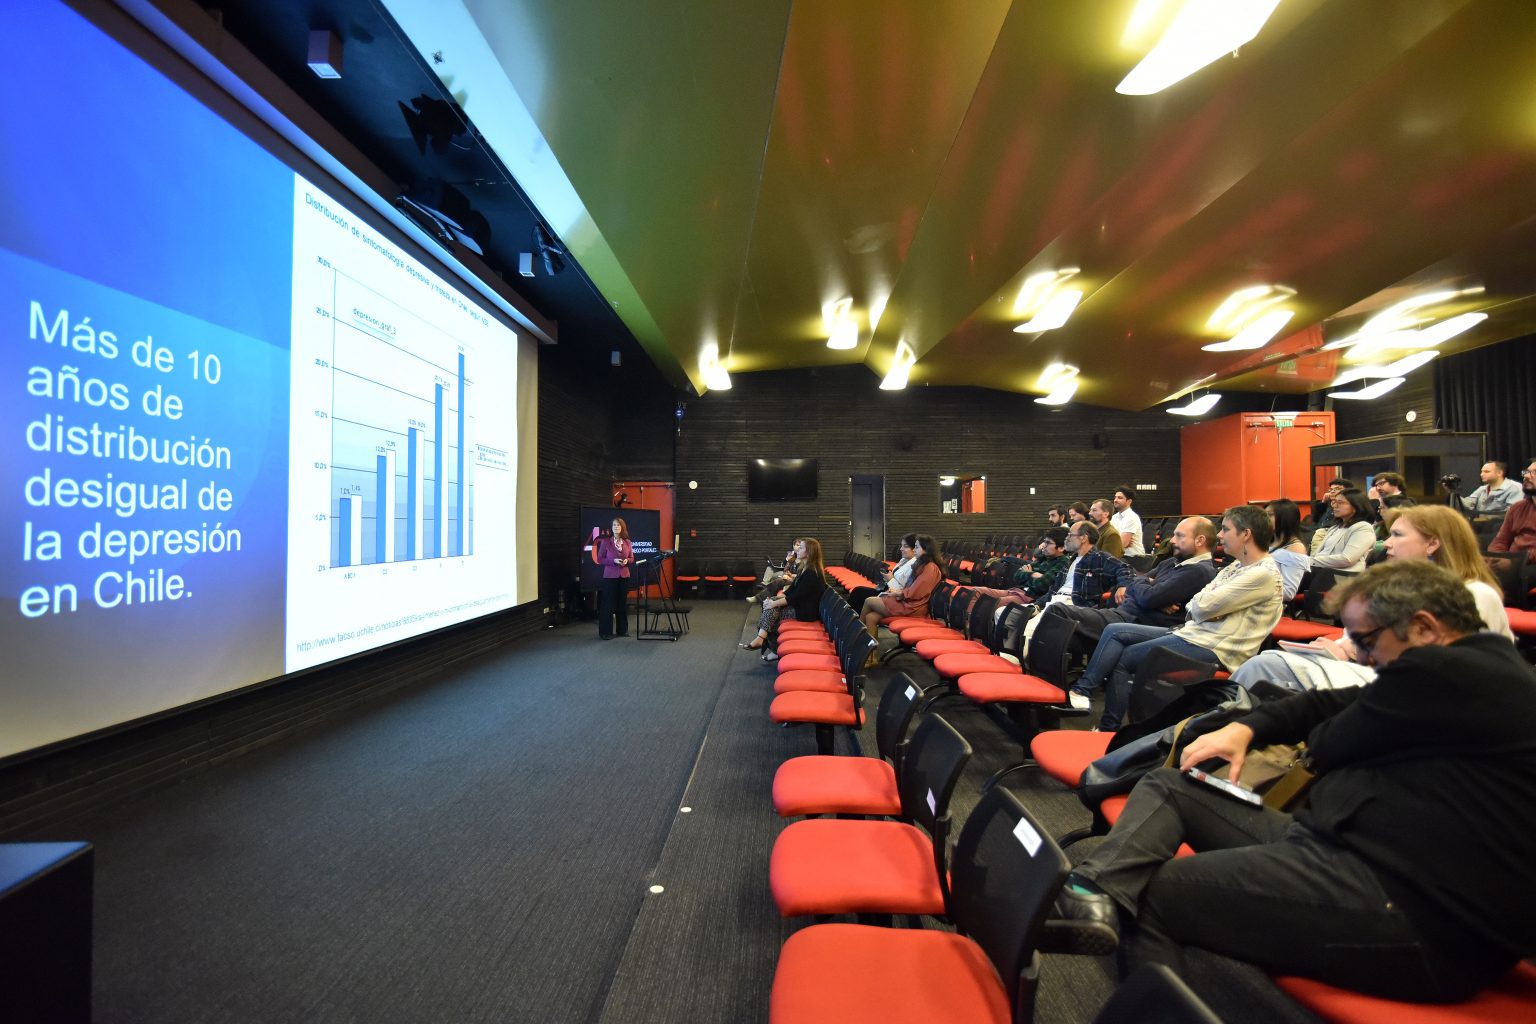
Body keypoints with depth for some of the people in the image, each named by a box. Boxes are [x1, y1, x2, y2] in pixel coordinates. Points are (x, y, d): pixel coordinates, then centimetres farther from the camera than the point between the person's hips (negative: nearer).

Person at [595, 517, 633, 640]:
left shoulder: (627, 542, 8)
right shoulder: (605, 541, -2)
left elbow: (632, 559, 14)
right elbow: (599, 559, -2)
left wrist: (627, 561, -8)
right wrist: (613, 561, -16)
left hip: (624, 576, 3)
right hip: (610, 576, -3)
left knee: (623, 603, 8)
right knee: (608, 604, -2)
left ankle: (623, 630, 19)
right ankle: (605, 632, 5)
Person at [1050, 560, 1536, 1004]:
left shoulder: (1450, 673, -17)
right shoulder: (1481, 666, 16)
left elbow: (1326, 746, -8)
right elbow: (1333, 703, 19)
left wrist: (1316, 737, 15)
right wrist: (1245, 728, 5)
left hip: (1411, 911, -10)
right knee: (1166, 788, 5)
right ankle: (1094, 895, -14)